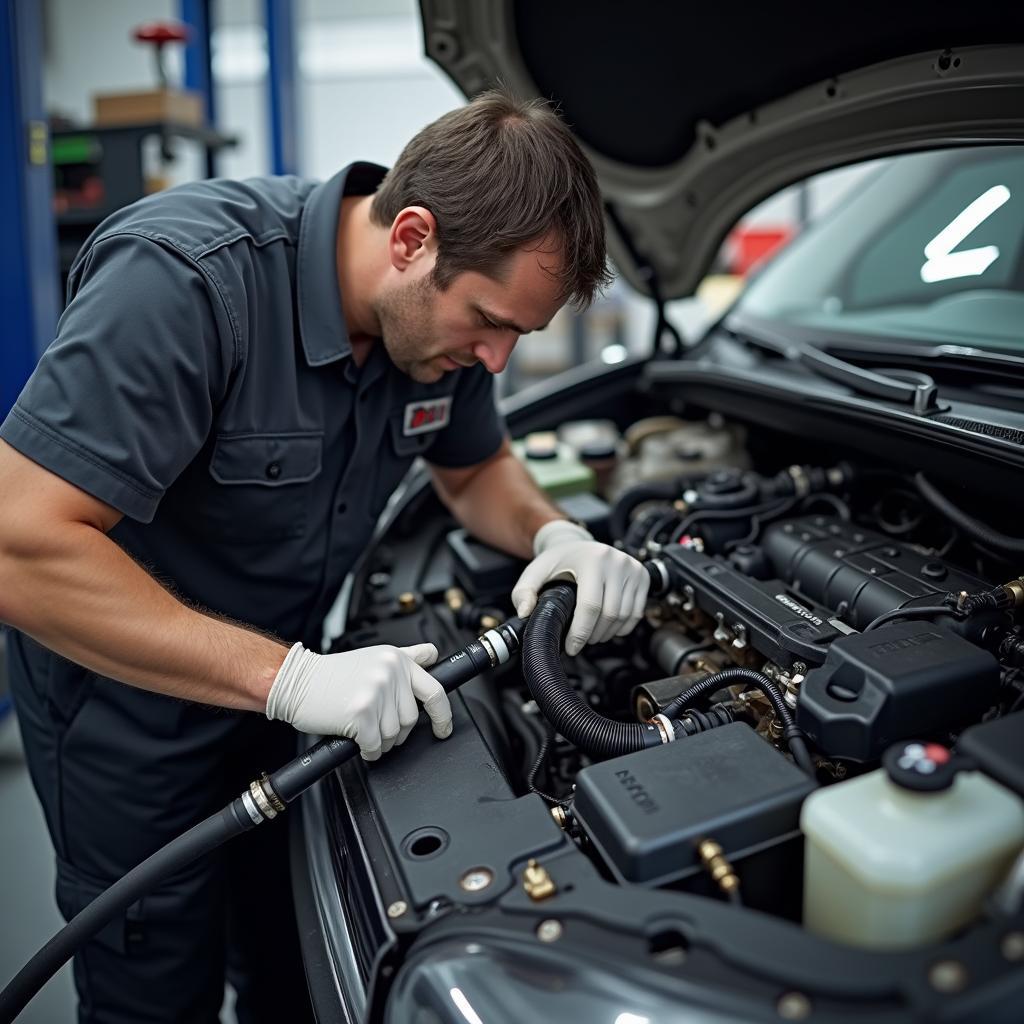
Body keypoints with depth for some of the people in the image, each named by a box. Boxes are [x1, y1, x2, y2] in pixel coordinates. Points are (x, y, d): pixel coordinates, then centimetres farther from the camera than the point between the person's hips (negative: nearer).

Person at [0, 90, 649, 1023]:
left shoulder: (439, 315, -11)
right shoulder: (184, 279, -33)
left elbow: (476, 467, 5)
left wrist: (558, 538, -16)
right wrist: (289, 678, -38)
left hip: (270, 680, 6)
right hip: (127, 692, -5)